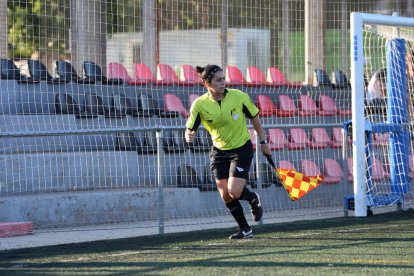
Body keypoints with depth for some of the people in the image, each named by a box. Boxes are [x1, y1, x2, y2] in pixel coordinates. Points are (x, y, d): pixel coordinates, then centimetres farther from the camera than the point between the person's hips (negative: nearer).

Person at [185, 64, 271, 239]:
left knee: (234, 192, -15)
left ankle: (253, 199, 21)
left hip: (242, 148, -3)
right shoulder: (200, 104, -14)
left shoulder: (239, 97, -16)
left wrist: (263, 142, 5)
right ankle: (245, 229, 22)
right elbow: (190, 129, -7)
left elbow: (254, 117, -1)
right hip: (219, 151, 3)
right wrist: (189, 136, -32)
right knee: (226, 196, 1)